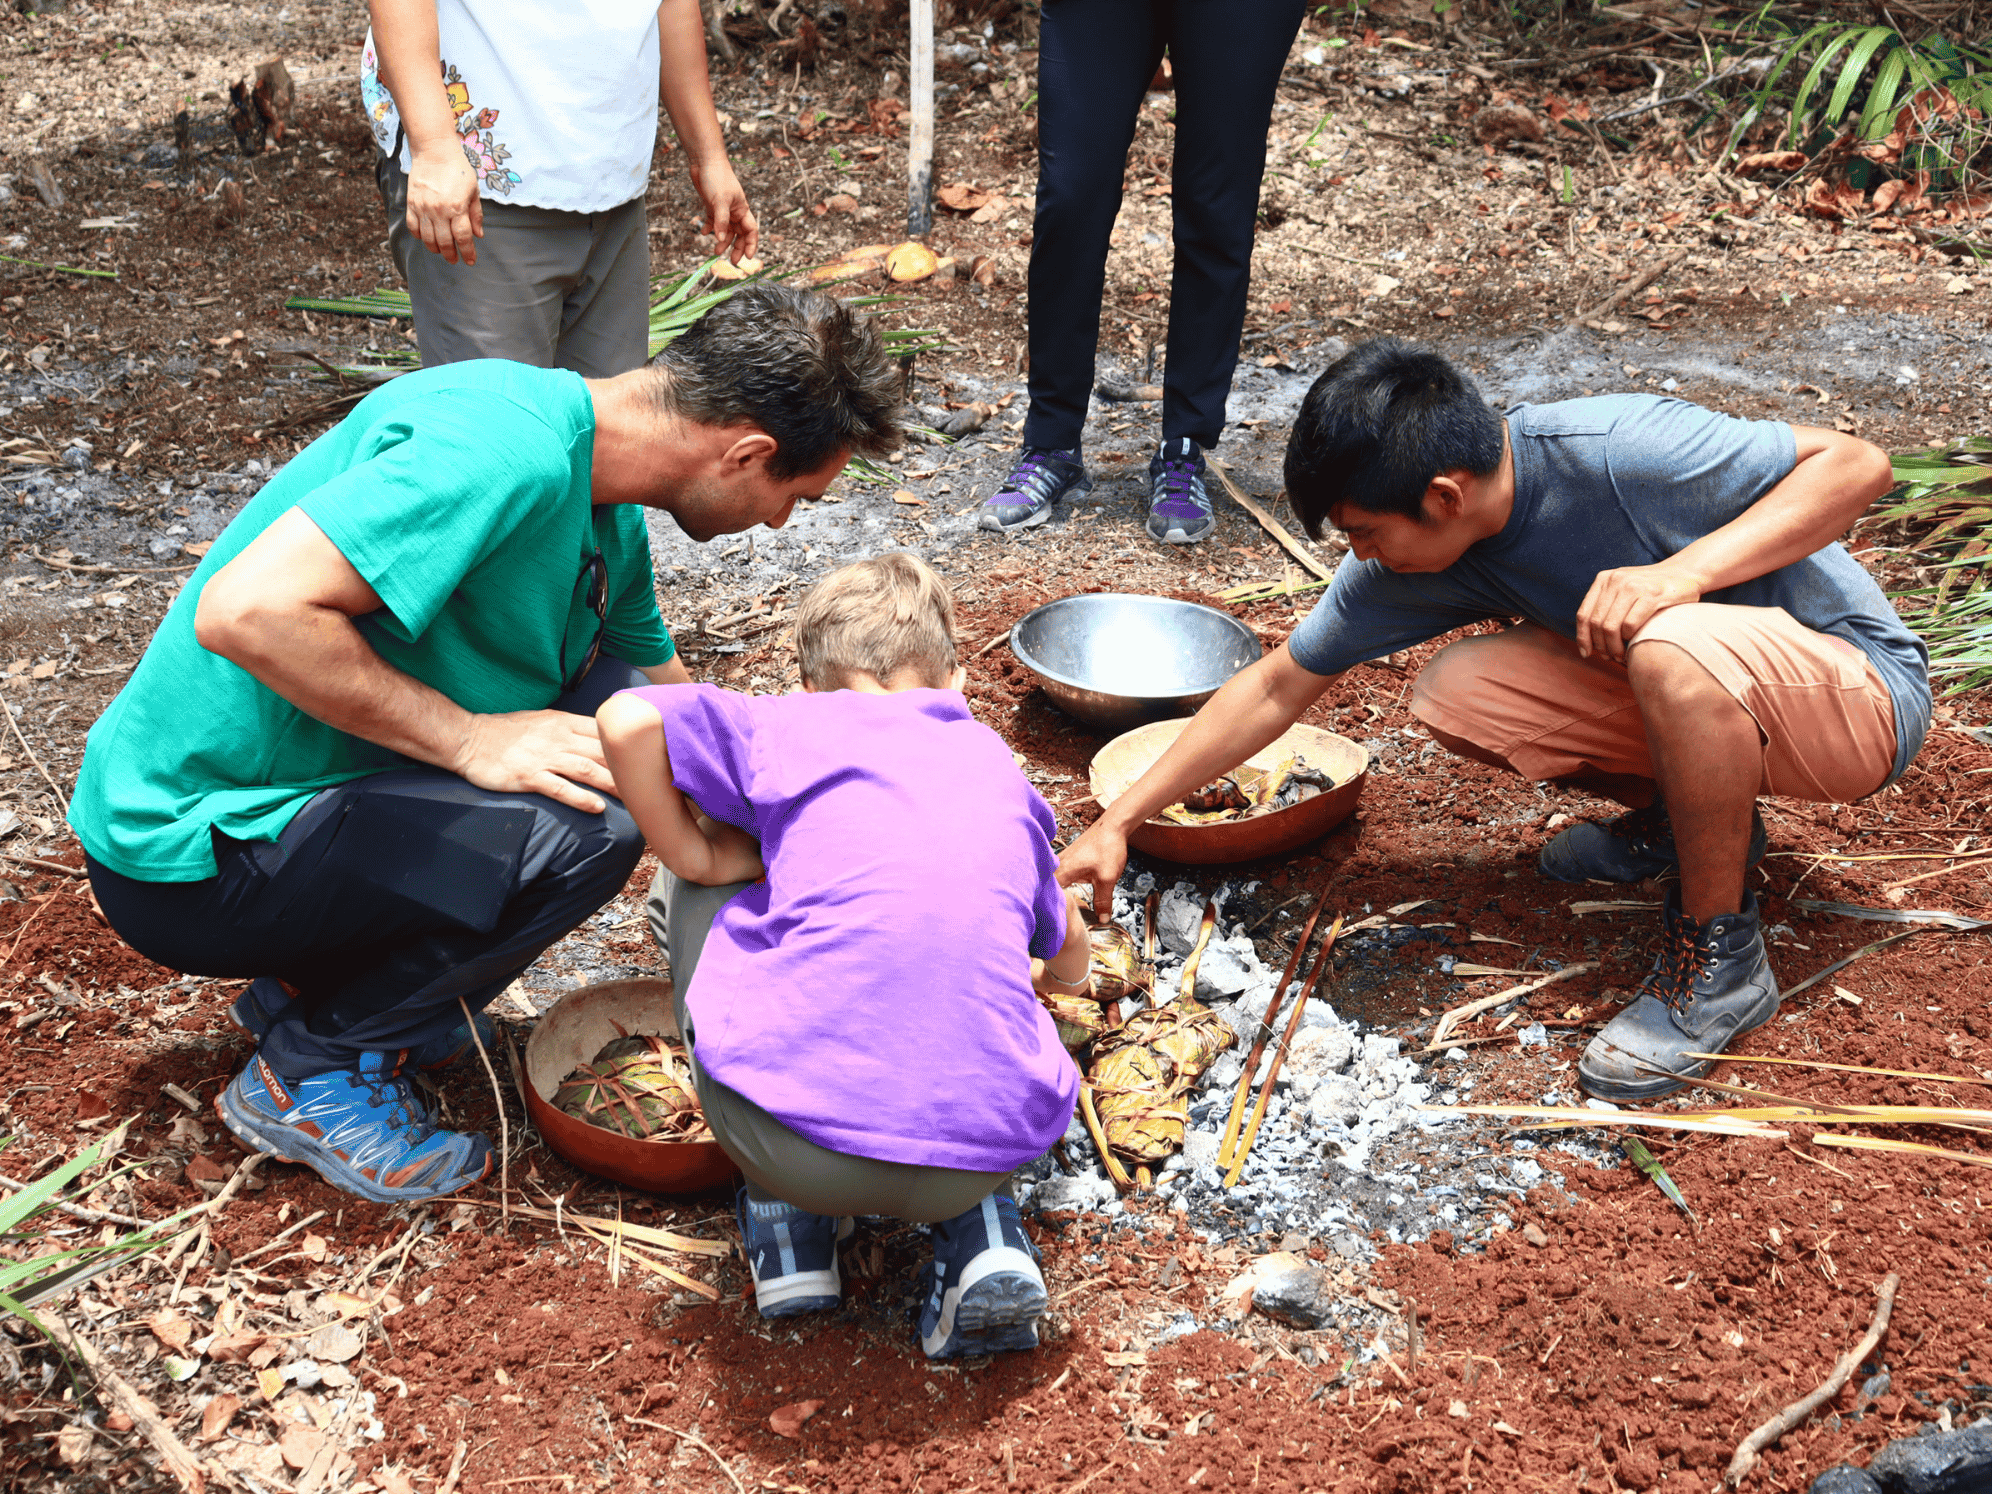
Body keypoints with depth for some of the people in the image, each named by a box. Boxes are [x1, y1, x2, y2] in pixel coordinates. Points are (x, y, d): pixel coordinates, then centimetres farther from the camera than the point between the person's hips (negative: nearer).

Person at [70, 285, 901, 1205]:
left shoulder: (608, 517, 6)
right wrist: (468, 738, -25)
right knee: (587, 822, -24)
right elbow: (244, 611, -34)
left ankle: (326, 975, 12)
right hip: (184, 859, -9)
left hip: (318, 785, 9)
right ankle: (311, 1073, -3)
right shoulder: (507, 451, -26)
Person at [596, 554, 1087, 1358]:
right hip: (984, 1155, 3)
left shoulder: (792, 728, 12)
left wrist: (692, 856, 13)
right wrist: (1062, 977, 62)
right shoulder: (998, 768, 23)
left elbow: (625, 720, -1)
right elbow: (1066, 945, 38)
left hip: (798, 1137, -3)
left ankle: (788, 1215, 20)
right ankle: (981, 1232, 13)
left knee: (698, 890, 24)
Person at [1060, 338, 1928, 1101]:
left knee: (1670, 648, -38)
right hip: (1692, 693, 6)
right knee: (1452, 699, -12)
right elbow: (1277, 689, -1)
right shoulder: (1411, 563, -8)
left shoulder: (1619, 451, -29)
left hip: (1862, 691, -6)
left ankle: (1719, 957, -15)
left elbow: (1856, 464, -24)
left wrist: (1686, 569, -37)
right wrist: (1117, 823, -4)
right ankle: (1691, 817, 11)